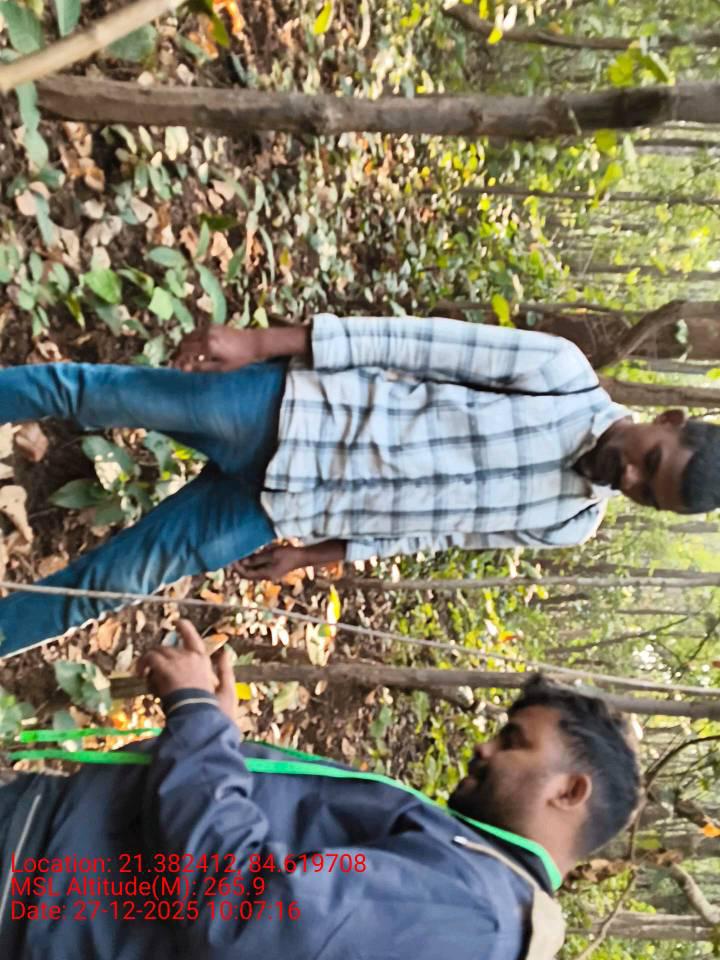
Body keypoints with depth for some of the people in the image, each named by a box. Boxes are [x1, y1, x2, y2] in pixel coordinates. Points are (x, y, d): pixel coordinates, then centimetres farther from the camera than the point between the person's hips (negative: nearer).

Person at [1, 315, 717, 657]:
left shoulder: (570, 523, 3)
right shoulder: (567, 376, -7)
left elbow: (439, 527, 9)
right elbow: (420, 341, -11)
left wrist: (318, 554, 6)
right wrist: (262, 340, -16)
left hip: (282, 509, 1)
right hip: (281, 408, -1)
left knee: (113, 580, 2)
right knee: (80, 391, -2)